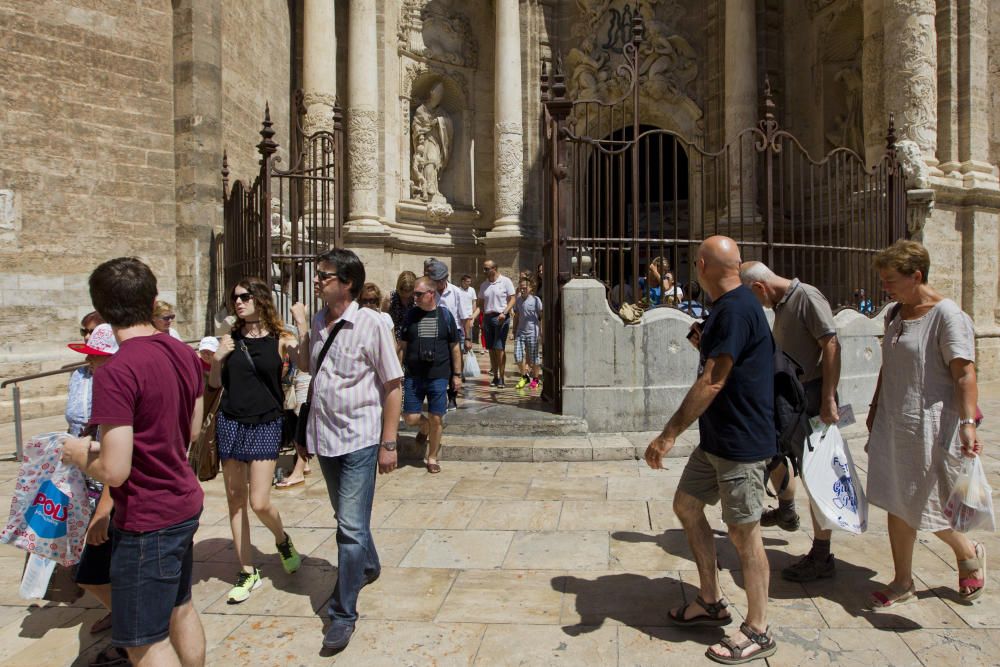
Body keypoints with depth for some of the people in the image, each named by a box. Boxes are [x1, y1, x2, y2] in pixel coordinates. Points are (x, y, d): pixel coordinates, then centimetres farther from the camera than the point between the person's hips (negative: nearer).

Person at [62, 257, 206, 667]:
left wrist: (80, 455, -4)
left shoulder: (115, 373, -24)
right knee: (180, 609, 25)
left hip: (147, 521, -8)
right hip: (185, 503, 8)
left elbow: (115, 471, -25)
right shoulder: (184, 354, 0)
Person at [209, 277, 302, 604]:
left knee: (259, 503, -7)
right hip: (231, 423, 4)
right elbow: (215, 383, 10)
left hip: (265, 424, -4)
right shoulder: (230, 339, 4)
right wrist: (216, 359, -8)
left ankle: (282, 540, 27)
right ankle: (248, 573, 24)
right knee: (235, 501, 10)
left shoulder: (279, 340, -6)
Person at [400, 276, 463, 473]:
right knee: (410, 417, 0)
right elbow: (403, 345, 8)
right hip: (413, 376, 1)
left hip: (438, 376, -1)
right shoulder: (411, 314, 2)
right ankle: (424, 428, 36)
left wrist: (457, 374, 4)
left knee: (436, 419, 3)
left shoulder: (445, 315, -1)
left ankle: (432, 458, 23)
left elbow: (455, 347, 4)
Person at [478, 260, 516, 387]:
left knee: (500, 348, -9)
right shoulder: (484, 285, 13)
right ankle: (495, 376, 16)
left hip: (501, 318, -5)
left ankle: (501, 378, -4)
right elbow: (481, 303, 19)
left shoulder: (505, 281, -2)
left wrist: (504, 313, -17)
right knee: (491, 349, 7)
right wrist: (483, 316, 4)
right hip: (487, 318, 5)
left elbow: (512, 299, -4)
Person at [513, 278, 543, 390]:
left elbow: (541, 316, -2)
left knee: (533, 358, 3)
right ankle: (524, 377, 15)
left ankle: (535, 380, 18)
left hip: (532, 332, -4)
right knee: (518, 356, -5)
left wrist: (542, 331, -6)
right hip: (520, 332, 4)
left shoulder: (535, 300, -4)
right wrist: (514, 331, 15)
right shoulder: (518, 301, 9)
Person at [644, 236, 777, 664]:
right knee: (687, 505, 16)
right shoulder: (728, 307, 11)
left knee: (743, 531, 2)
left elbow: (712, 383, -26)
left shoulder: (735, 309, -20)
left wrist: (669, 435, -25)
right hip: (716, 438, 10)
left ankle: (758, 632, 20)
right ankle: (711, 602, 31)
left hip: (742, 441, -10)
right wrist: (705, 346, 9)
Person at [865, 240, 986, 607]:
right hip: (893, 424, 7)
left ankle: (969, 553, 35)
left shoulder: (948, 315, -13)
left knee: (924, 506, 5)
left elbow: (965, 374, -19)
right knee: (898, 505, 11)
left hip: (931, 428, -7)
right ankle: (903, 583, 23)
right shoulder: (894, 314, 10)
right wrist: (875, 408, 21)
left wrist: (968, 422, -29)